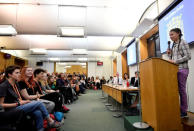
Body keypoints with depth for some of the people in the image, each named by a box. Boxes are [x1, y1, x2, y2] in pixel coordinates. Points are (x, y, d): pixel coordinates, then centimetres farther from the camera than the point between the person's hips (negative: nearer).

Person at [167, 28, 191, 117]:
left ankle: (184, 111, 7)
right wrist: (170, 54, 3)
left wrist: (175, 61, -17)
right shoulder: (173, 45, 18)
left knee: (182, 90, -4)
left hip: (182, 69, -7)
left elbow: (188, 56, -11)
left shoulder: (183, 42, -2)